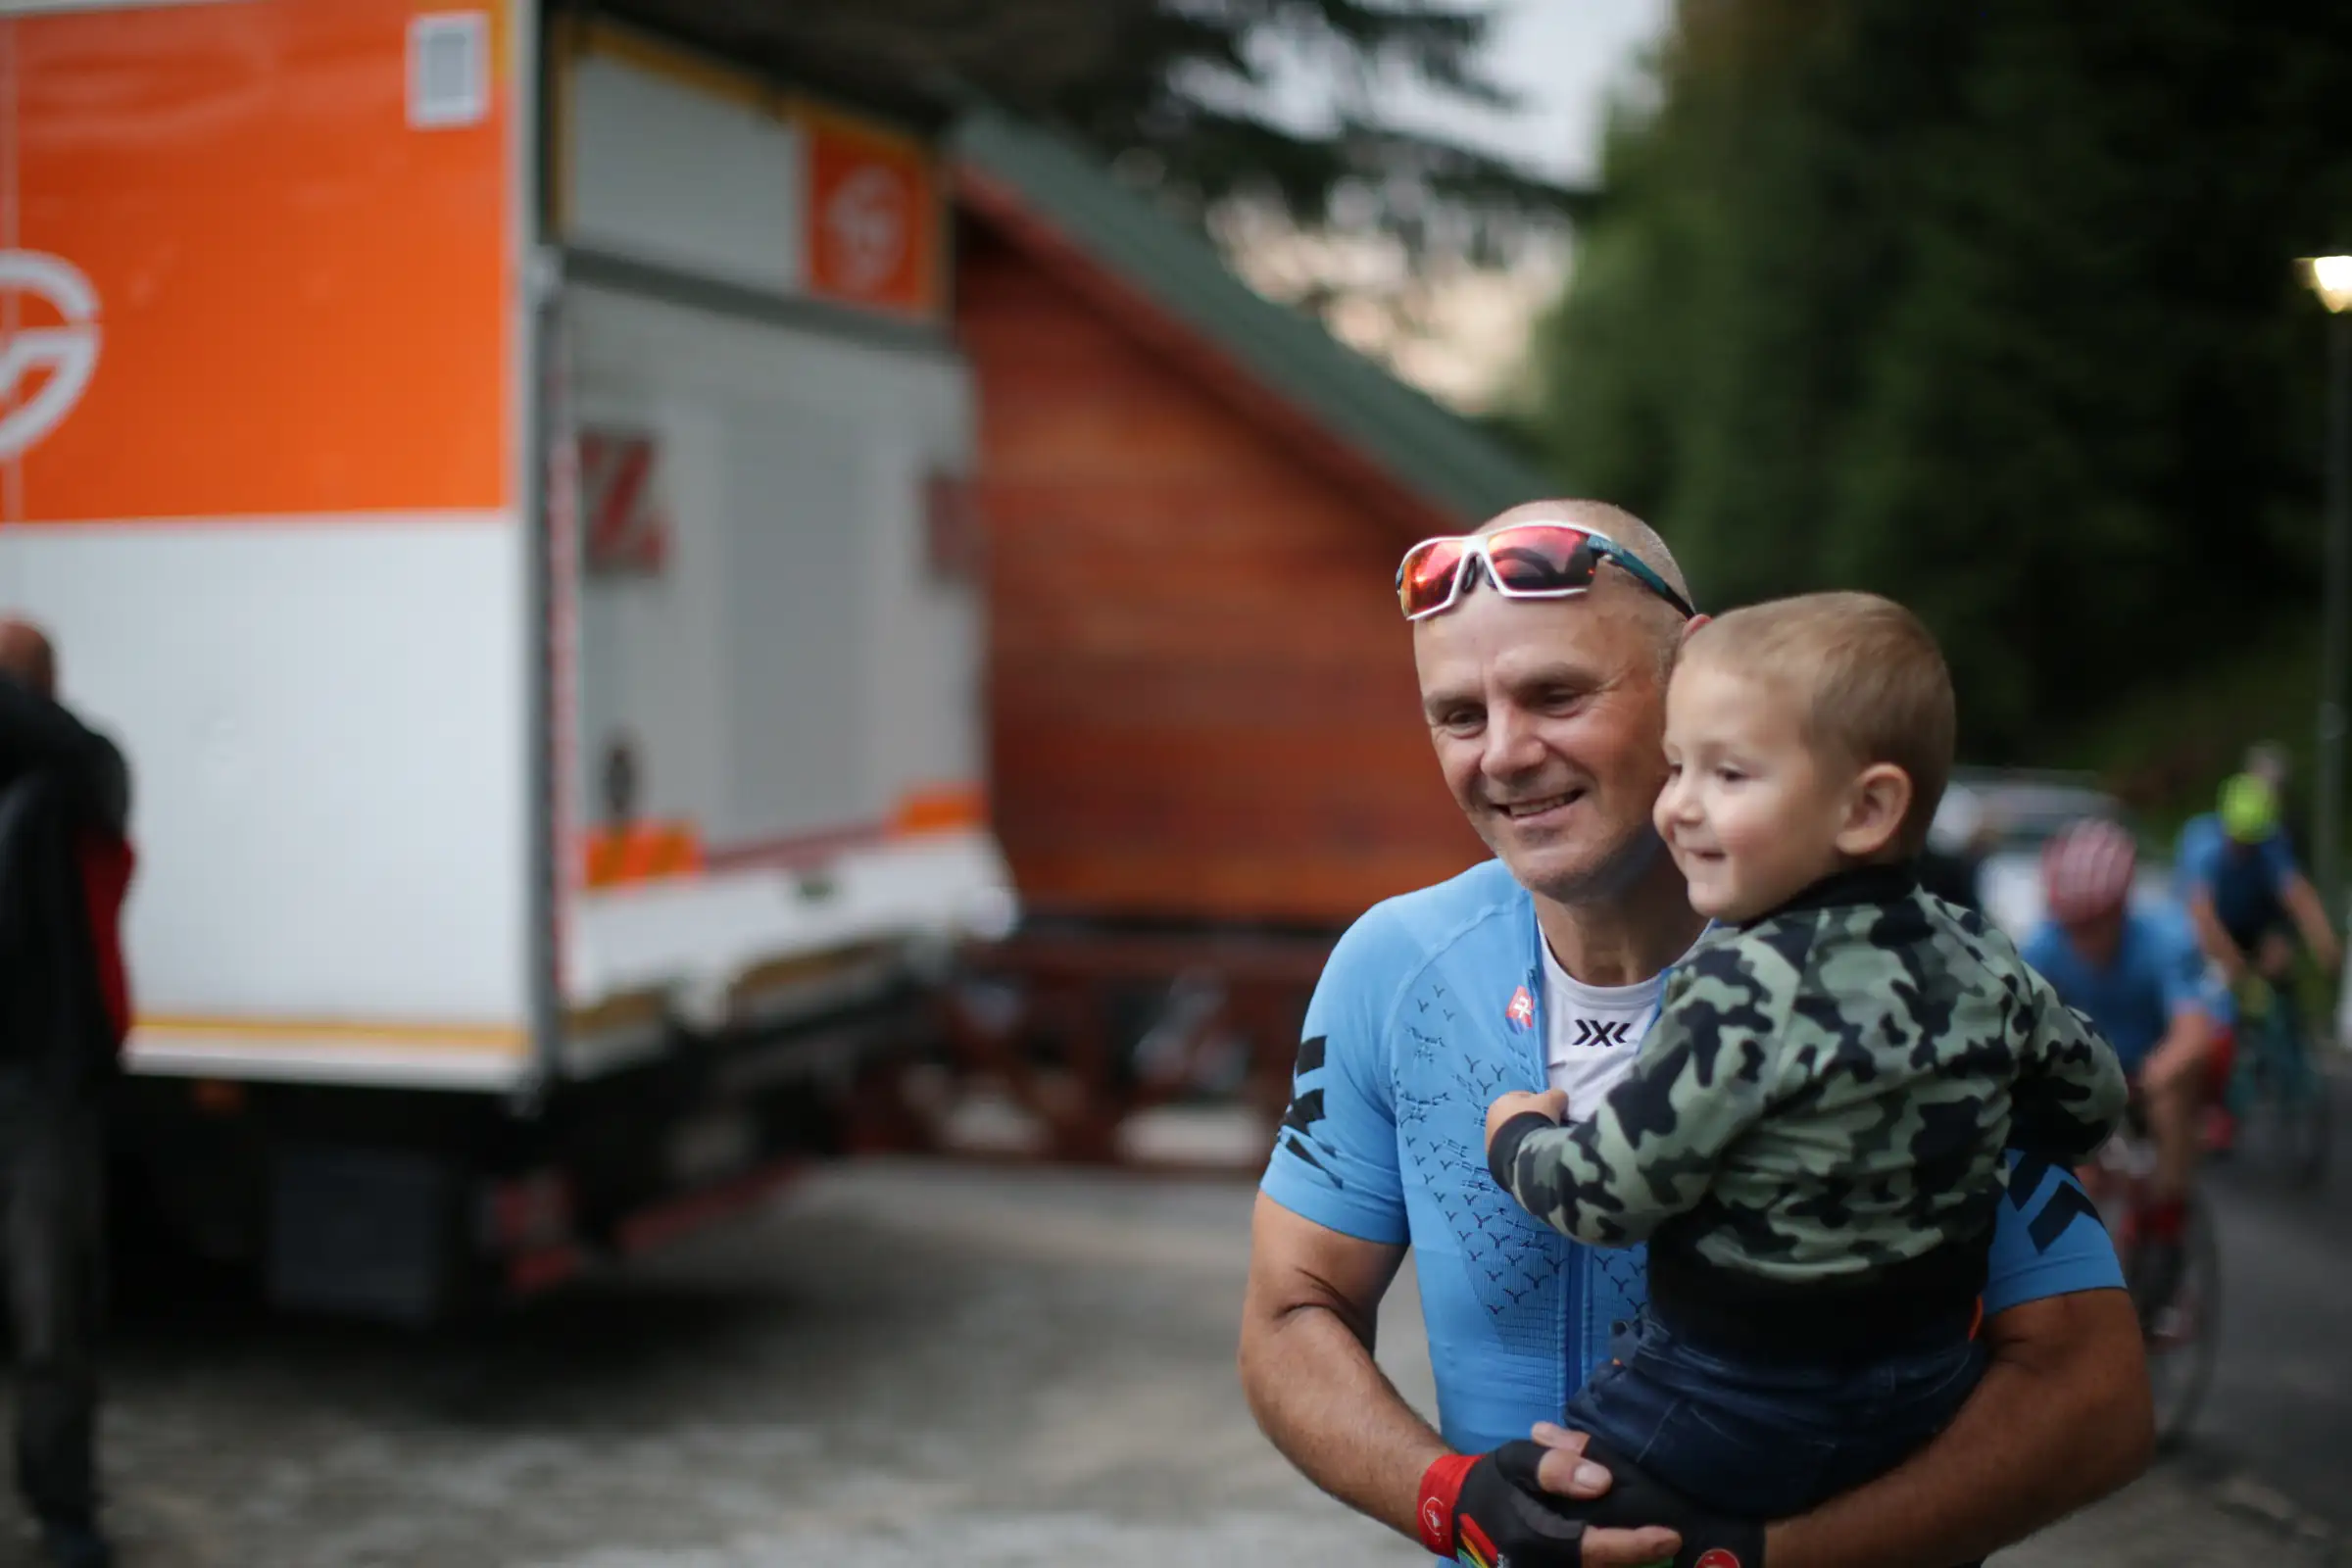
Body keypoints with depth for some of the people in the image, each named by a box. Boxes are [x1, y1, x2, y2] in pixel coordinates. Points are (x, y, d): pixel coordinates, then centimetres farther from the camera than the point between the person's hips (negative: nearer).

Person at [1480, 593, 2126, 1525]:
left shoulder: (1744, 993, -23)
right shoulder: (1983, 966, -2)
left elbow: (1606, 1194, -17)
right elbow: (2091, 1100, 16)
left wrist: (1517, 1135, 3)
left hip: (1737, 1413, -7)